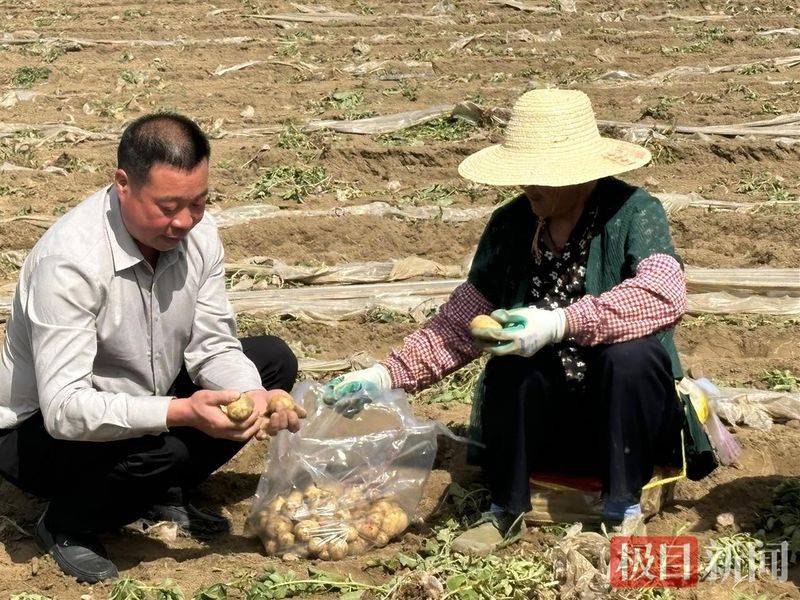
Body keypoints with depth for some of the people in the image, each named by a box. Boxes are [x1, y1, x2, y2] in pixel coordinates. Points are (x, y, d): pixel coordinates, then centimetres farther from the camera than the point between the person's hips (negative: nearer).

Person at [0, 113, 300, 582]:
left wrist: (256, 399, -27)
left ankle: (165, 495, 8)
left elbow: (214, 348, -5)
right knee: (156, 448, -36)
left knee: (274, 361, -3)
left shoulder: (198, 233, -12)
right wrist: (179, 412, -46)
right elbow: (63, 408, -36)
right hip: (43, 430, -7)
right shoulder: (69, 260, -32)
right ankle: (68, 525, -3)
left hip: (143, 401, 7)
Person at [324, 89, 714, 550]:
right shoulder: (510, 226, 1)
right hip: (546, 419, 3)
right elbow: (460, 323, 4)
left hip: (623, 408, -3)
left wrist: (561, 323, -39)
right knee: (509, 362, -28)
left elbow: (665, 294, -30)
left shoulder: (633, 212, -12)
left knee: (631, 354, -33)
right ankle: (505, 508, -7)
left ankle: (623, 508, -14)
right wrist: (388, 376, -6)